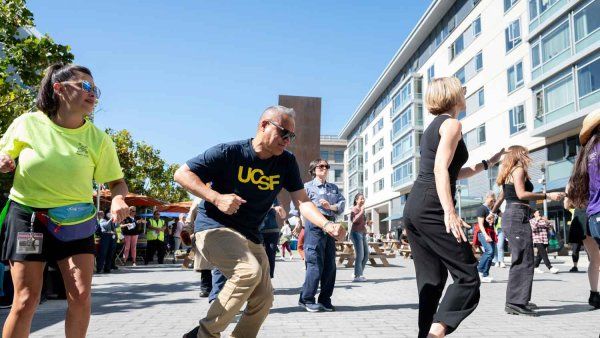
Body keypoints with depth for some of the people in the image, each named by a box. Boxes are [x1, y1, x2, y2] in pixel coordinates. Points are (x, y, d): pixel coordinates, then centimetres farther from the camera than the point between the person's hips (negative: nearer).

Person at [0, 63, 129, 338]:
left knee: (81, 297, -5)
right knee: (25, 301, -3)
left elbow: (117, 181, 1)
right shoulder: (27, 123, -7)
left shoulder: (98, 138, -6)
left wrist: (118, 200, -20)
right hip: (27, 215, -1)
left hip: (76, 221, 1)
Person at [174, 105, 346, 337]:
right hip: (214, 229, -6)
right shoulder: (229, 153, -14)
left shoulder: (287, 162, -1)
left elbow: (302, 201, -7)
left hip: (250, 238, 6)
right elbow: (182, 174, -11)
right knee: (250, 271, -30)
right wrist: (216, 198, -25)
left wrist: (327, 225, -26)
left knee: (263, 300, 5)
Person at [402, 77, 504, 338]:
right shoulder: (451, 124, -3)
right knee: (467, 277, -6)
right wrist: (450, 212, -25)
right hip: (432, 207, -9)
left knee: (431, 280, 10)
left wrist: (488, 163, 37)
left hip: (414, 206, 9)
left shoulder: (434, 126, 25)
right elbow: (440, 169, -17)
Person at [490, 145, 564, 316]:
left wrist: (493, 212, 45)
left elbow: (502, 196, 33)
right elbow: (521, 194, -18)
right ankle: (516, 303, -16)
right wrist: (547, 195, -17)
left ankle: (519, 300, 18)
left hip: (510, 217, 10)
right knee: (524, 261, -13)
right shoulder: (519, 169, -4)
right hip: (518, 217, -10)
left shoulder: (508, 174, 22)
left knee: (520, 261, 13)